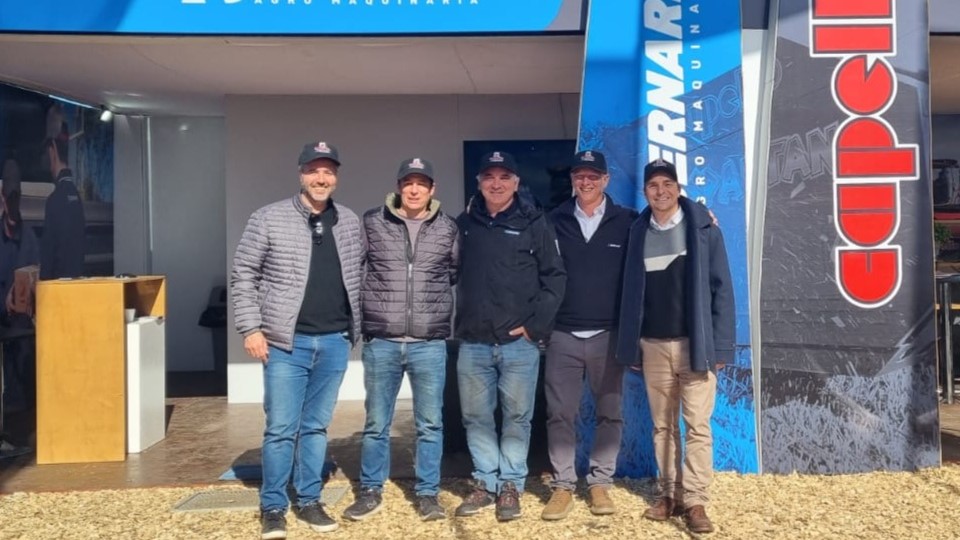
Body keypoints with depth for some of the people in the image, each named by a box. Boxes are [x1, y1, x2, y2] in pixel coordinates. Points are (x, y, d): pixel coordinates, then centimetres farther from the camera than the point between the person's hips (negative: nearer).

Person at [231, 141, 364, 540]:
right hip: (287, 342, -3)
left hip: (334, 343, 3)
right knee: (281, 428, 1)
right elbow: (243, 275, -2)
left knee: (316, 426, 12)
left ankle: (309, 501, 24)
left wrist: (355, 327, 10)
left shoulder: (351, 223, 8)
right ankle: (273, 507, 16)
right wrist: (251, 328, -8)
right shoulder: (269, 219, -4)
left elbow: (360, 277, 15)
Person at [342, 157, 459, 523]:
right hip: (380, 342, 0)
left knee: (430, 424, 9)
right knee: (376, 423, 11)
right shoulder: (371, 223, 1)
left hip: (430, 344, 1)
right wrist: (365, 311, 9)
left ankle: (427, 493, 23)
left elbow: (456, 273, 17)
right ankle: (371, 491, 26)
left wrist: (438, 305, 11)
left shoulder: (448, 229, 4)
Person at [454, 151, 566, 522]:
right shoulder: (464, 224, 8)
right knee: (476, 417, 10)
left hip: (519, 341, -3)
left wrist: (536, 325, -8)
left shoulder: (534, 223, -1)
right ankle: (485, 483, 23)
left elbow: (555, 277, -1)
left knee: (517, 416, 6)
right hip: (473, 342, 3)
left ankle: (510, 486, 19)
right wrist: (458, 323, 5)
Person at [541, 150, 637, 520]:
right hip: (562, 335, 1)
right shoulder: (554, 221, 5)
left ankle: (600, 483, 20)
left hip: (608, 335, 0)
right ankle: (563, 485, 15)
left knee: (609, 413, 7)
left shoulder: (627, 222, 2)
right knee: (560, 414, 4)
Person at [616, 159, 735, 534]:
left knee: (697, 427, -1)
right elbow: (631, 292, 8)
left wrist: (720, 346, -8)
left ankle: (695, 501, 7)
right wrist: (631, 346, 4)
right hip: (653, 346, 3)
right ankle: (669, 494, 22)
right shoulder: (638, 233, 7)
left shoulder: (702, 227, -1)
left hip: (694, 344, -3)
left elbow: (721, 288, -3)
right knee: (662, 426, 11)